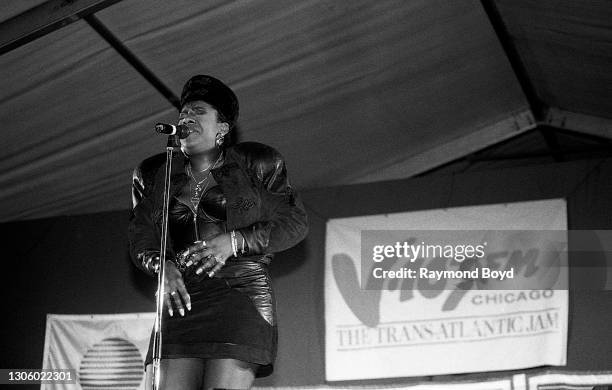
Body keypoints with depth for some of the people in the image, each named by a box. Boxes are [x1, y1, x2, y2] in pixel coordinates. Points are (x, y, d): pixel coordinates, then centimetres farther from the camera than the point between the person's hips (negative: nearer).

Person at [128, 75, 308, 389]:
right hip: (181, 300, 4)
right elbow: (141, 240, 15)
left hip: (241, 292, -3)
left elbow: (294, 223, 6)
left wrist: (234, 241, -9)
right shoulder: (154, 175, 18)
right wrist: (163, 267, -8)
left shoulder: (256, 163, 8)